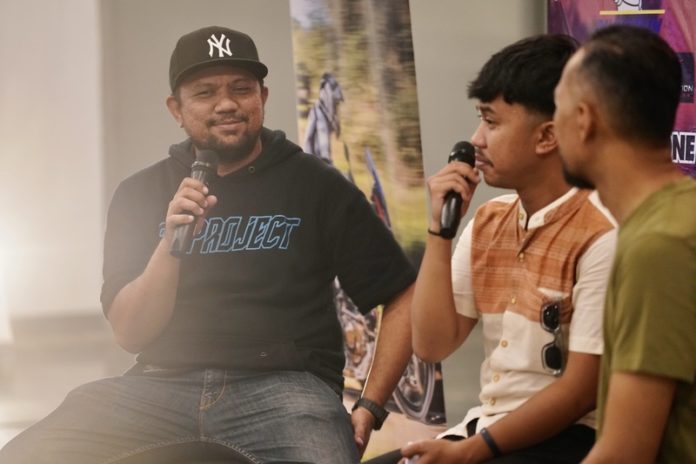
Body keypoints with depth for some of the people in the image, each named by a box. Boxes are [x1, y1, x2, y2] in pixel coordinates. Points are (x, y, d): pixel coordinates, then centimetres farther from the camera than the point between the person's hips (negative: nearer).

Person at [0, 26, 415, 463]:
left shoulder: (317, 186, 5)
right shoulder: (141, 194, 12)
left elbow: (405, 295, 7)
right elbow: (130, 334, 6)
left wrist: (369, 408, -3)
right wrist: (170, 244, -10)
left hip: (282, 385, -2)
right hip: (161, 388, 2)